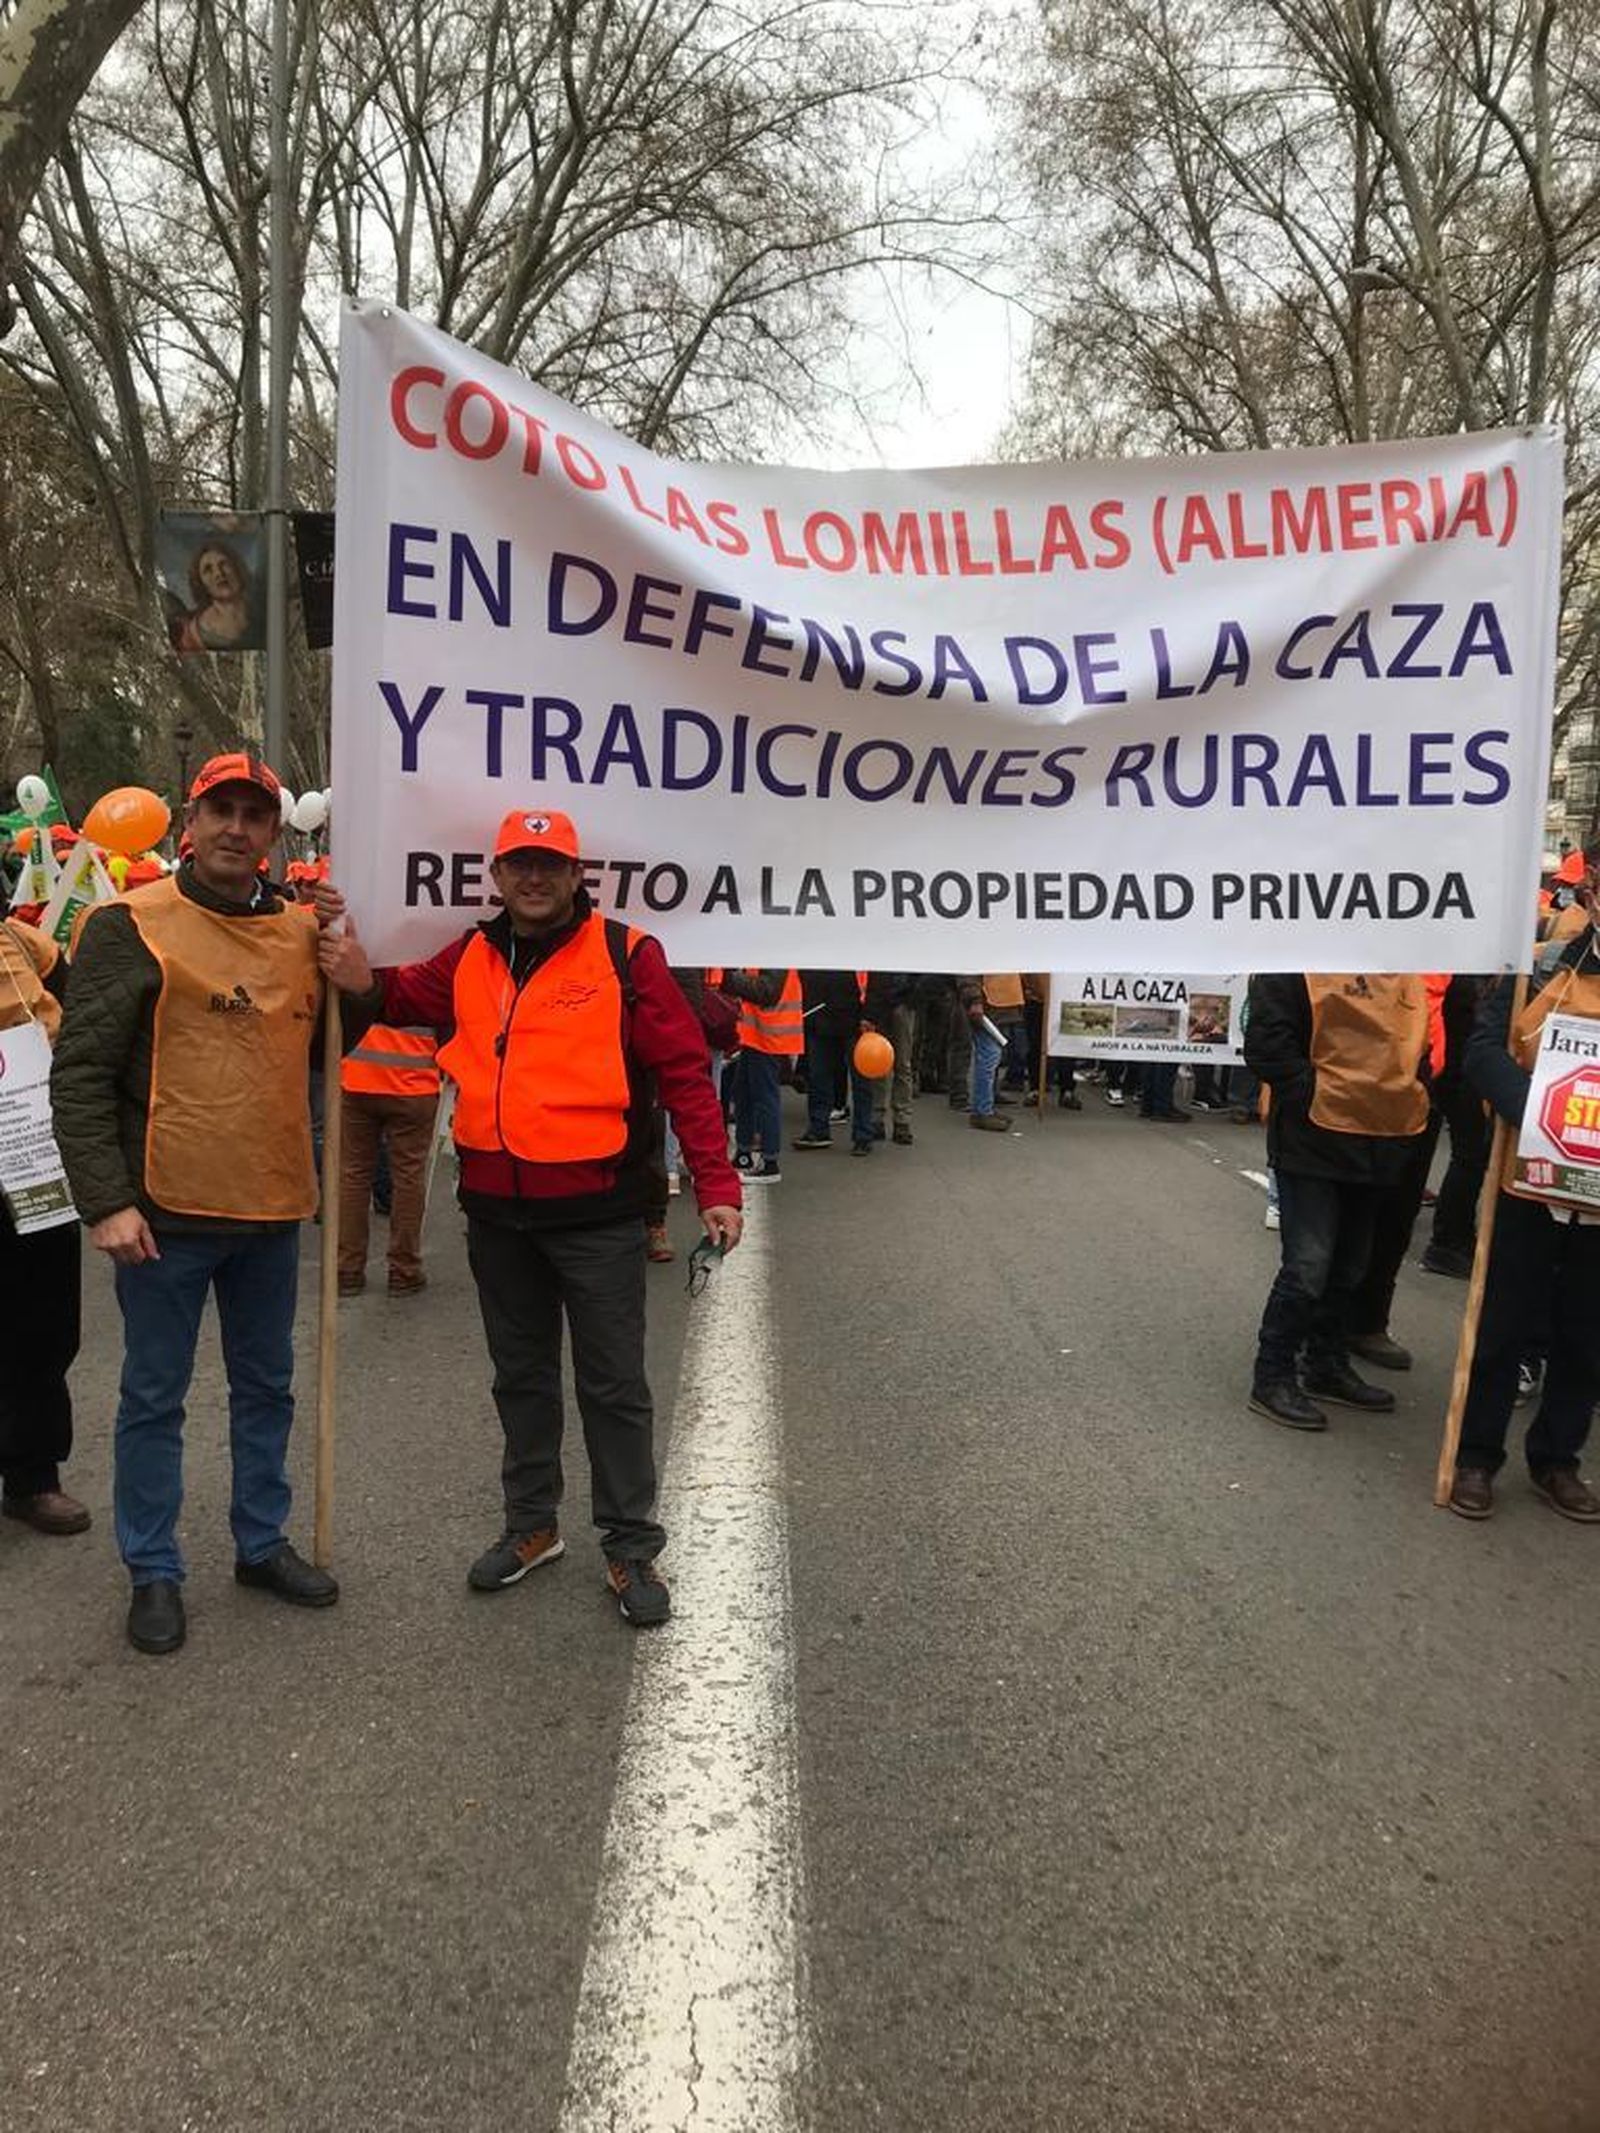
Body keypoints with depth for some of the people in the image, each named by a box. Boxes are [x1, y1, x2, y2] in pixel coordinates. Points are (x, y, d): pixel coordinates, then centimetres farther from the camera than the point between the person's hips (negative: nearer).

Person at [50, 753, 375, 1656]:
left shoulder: (303, 927, 6)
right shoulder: (132, 927, -9)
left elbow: (329, 1044, 14)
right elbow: (81, 1073, -11)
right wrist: (106, 1201, -16)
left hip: (273, 1207, 5)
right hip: (167, 1210, -5)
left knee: (267, 1386, 17)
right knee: (155, 1398, 9)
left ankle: (263, 1542, 34)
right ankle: (154, 1571, 25)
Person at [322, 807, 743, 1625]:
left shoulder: (625, 956, -9)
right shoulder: (470, 959, 6)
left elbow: (683, 1071, -9)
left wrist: (716, 1184, -15)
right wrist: (363, 979, -5)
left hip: (594, 1212, -5)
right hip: (496, 1212, 5)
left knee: (613, 1386, 5)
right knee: (521, 1375, 19)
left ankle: (631, 1547, 20)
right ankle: (531, 1523, 36)